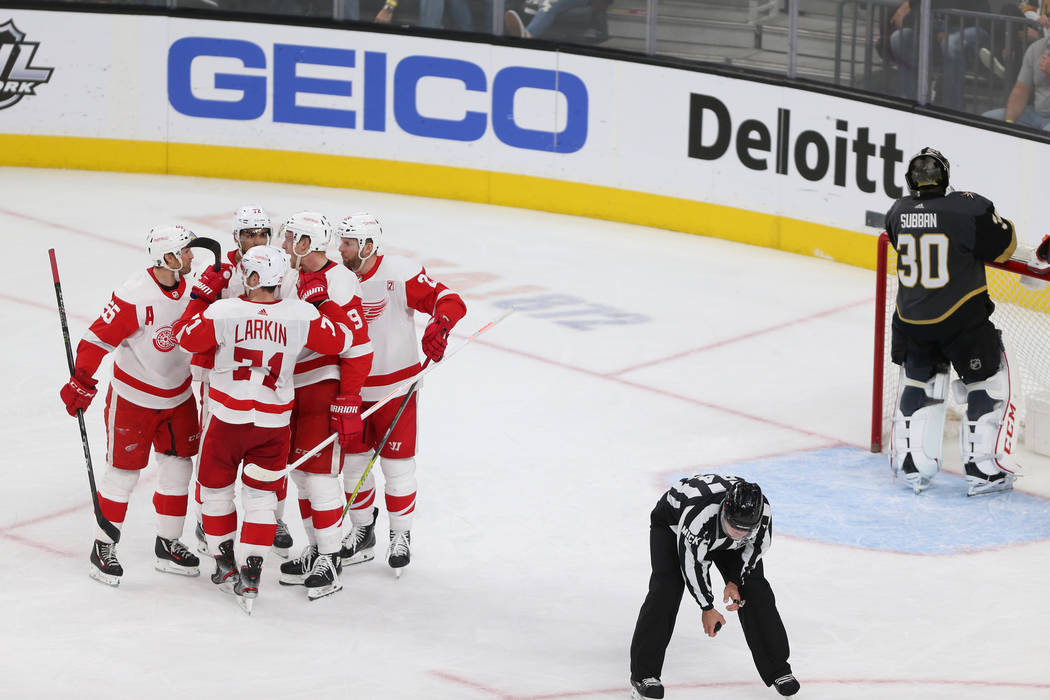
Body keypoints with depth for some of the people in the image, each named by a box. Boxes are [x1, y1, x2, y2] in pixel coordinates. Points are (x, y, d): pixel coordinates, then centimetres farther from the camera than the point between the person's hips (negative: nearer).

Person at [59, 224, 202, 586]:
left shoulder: (191, 285, -5)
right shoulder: (134, 296, -26)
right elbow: (99, 338, -23)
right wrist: (81, 383, -25)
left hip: (178, 394, 6)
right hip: (133, 396, -6)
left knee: (178, 467, 10)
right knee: (123, 471, 0)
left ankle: (168, 546, 24)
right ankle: (103, 549, 13)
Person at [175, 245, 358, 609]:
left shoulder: (223, 311, -17)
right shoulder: (301, 314, -12)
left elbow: (186, 336, -4)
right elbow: (340, 342, -3)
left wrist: (201, 298, 8)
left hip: (229, 419, -2)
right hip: (273, 423, 2)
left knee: (216, 488, 18)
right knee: (261, 495, 13)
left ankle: (225, 565, 23)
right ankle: (251, 574, 6)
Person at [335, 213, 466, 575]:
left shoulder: (399, 275, -17)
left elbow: (450, 301, -20)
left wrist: (438, 326, -38)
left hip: (395, 388, -5)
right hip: (352, 390, 5)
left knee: (397, 464, 3)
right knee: (353, 461, 11)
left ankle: (401, 535, 20)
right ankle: (362, 531, 28)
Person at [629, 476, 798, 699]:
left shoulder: (762, 511, -34)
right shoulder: (698, 515, -46)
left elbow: (758, 544, -10)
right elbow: (691, 562, -30)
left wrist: (736, 582, -16)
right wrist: (707, 608, -20)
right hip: (673, 521, -4)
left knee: (755, 590, -4)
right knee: (666, 590, -21)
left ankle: (777, 669, 10)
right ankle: (644, 674, -14)